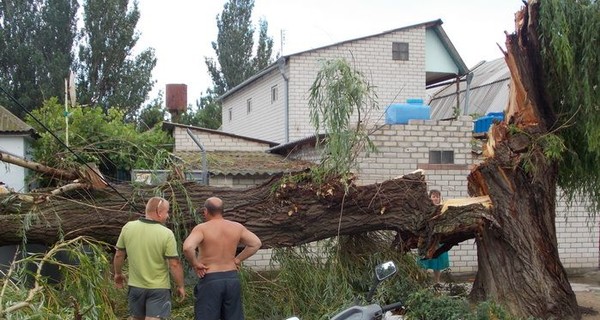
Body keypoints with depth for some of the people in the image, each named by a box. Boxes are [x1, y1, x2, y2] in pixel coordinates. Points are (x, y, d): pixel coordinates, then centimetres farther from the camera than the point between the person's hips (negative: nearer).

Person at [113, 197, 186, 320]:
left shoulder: (128, 227, -6)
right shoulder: (166, 234, -16)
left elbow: (119, 255, 4)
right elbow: (174, 264, -14)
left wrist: (118, 274, 21)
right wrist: (181, 286, -2)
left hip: (135, 285, 4)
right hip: (158, 288, -4)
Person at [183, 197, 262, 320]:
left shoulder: (202, 228, -11)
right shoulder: (237, 227, 4)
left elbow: (187, 247, -26)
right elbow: (256, 243, 9)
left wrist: (195, 264, -11)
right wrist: (238, 259, 10)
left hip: (210, 280, -4)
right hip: (232, 278, 5)